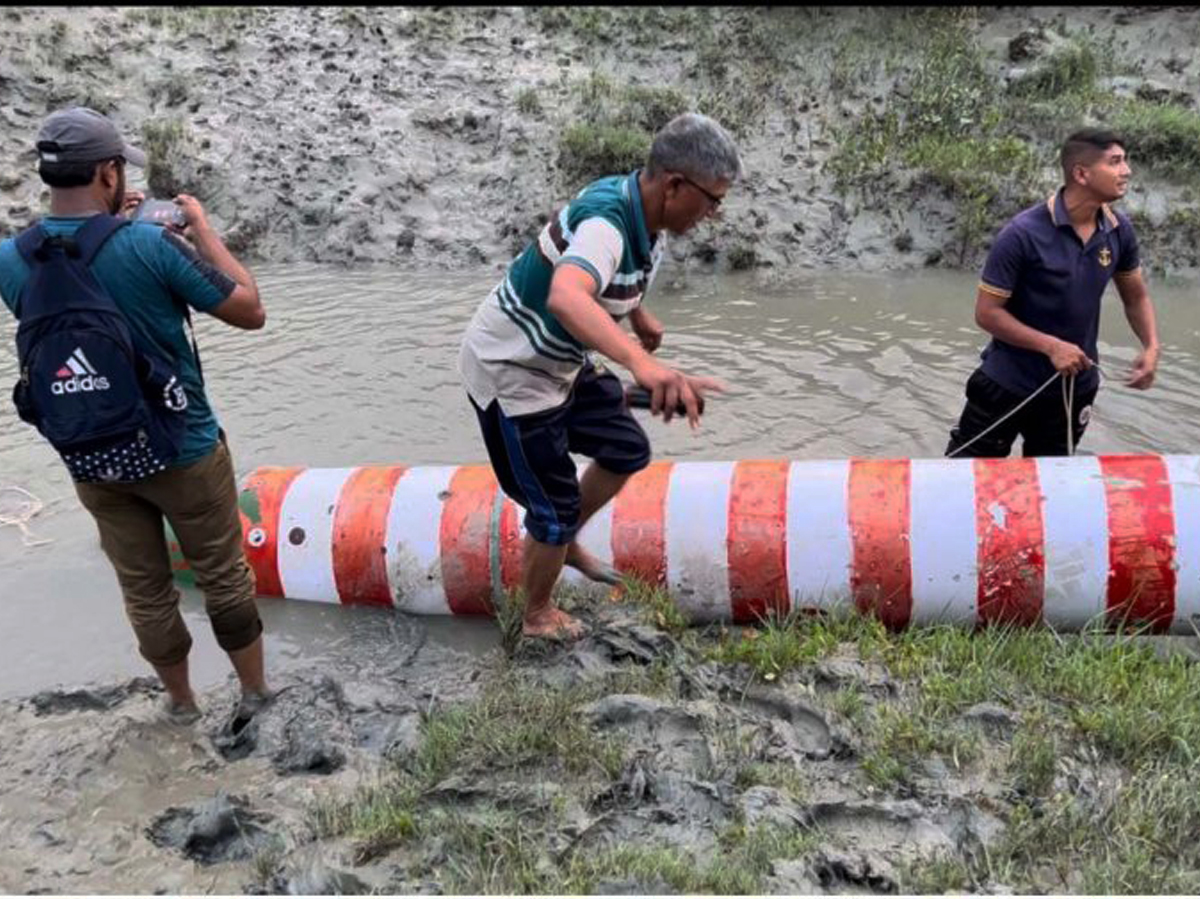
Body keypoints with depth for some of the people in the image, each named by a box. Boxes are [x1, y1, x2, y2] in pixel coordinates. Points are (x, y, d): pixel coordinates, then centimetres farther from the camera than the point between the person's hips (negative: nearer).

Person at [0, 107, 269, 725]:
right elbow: (250, 311, -12)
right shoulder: (151, 245, -23)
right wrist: (202, 229, -5)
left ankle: (180, 701, 38)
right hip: (183, 451, -4)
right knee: (224, 576, 15)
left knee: (144, 590, 19)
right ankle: (255, 692, 31)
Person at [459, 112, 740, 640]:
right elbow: (565, 298, -57)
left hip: (559, 363, 9)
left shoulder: (639, 208, -5)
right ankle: (538, 618, 30)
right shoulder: (606, 222, -34)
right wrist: (644, 364, -69)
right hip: (509, 373, -9)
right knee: (554, 508, 5)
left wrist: (638, 314, 25)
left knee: (627, 450, 17)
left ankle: (564, 541, 40)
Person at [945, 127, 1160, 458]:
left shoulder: (1119, 231, -6)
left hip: (1075, 387, 5)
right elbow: (987, 312, -17)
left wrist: (1151, 347, -7)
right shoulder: (1024, 233, -21)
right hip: (1009, 384, -4)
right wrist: (1051, 346, -25)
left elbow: (1135, 297, 10)